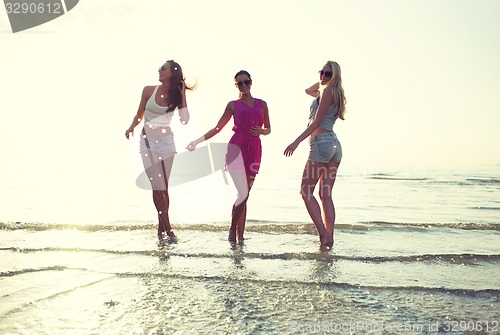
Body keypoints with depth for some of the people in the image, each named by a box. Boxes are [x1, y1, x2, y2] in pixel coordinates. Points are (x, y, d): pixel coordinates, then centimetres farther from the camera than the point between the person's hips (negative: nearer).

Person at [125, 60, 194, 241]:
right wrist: (131, 127, -7)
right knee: (157, 186, -7)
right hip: (147, 140, 0)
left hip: (166, 141, 0)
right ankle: (168, 228, -3)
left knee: (163, 187, 3)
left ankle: (161, 227, 14)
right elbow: (139, 115, 11)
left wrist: (182, 95, -9)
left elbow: (184, 120, -10)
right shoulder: (149, 90, 3)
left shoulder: (177, 96, 3)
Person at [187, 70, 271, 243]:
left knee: (245, 194, 3)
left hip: (254, 150, 3)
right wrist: (198, 140, 6)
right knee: (243, 193, -15)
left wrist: (262, 131, -2)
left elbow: (268, 129, 21)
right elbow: (217, 128, 13)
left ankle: (240, 235, 9)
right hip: (237, 147, -3)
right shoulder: (233, 105, 12)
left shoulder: (262, 104, 18)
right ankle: (232, 230, 1)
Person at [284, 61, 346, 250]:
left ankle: (323, 232, -11)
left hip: (322, 143, -9)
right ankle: (329, 238, 7)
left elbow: (316, 123, -13)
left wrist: (296, 142, -15)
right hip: (335, 145, 9)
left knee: (306, 190, -3)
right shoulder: (334, 94, 22)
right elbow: (308, 91, 39)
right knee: (326, 194, 7)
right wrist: (321, 82, 25)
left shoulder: (327, 92, -5)